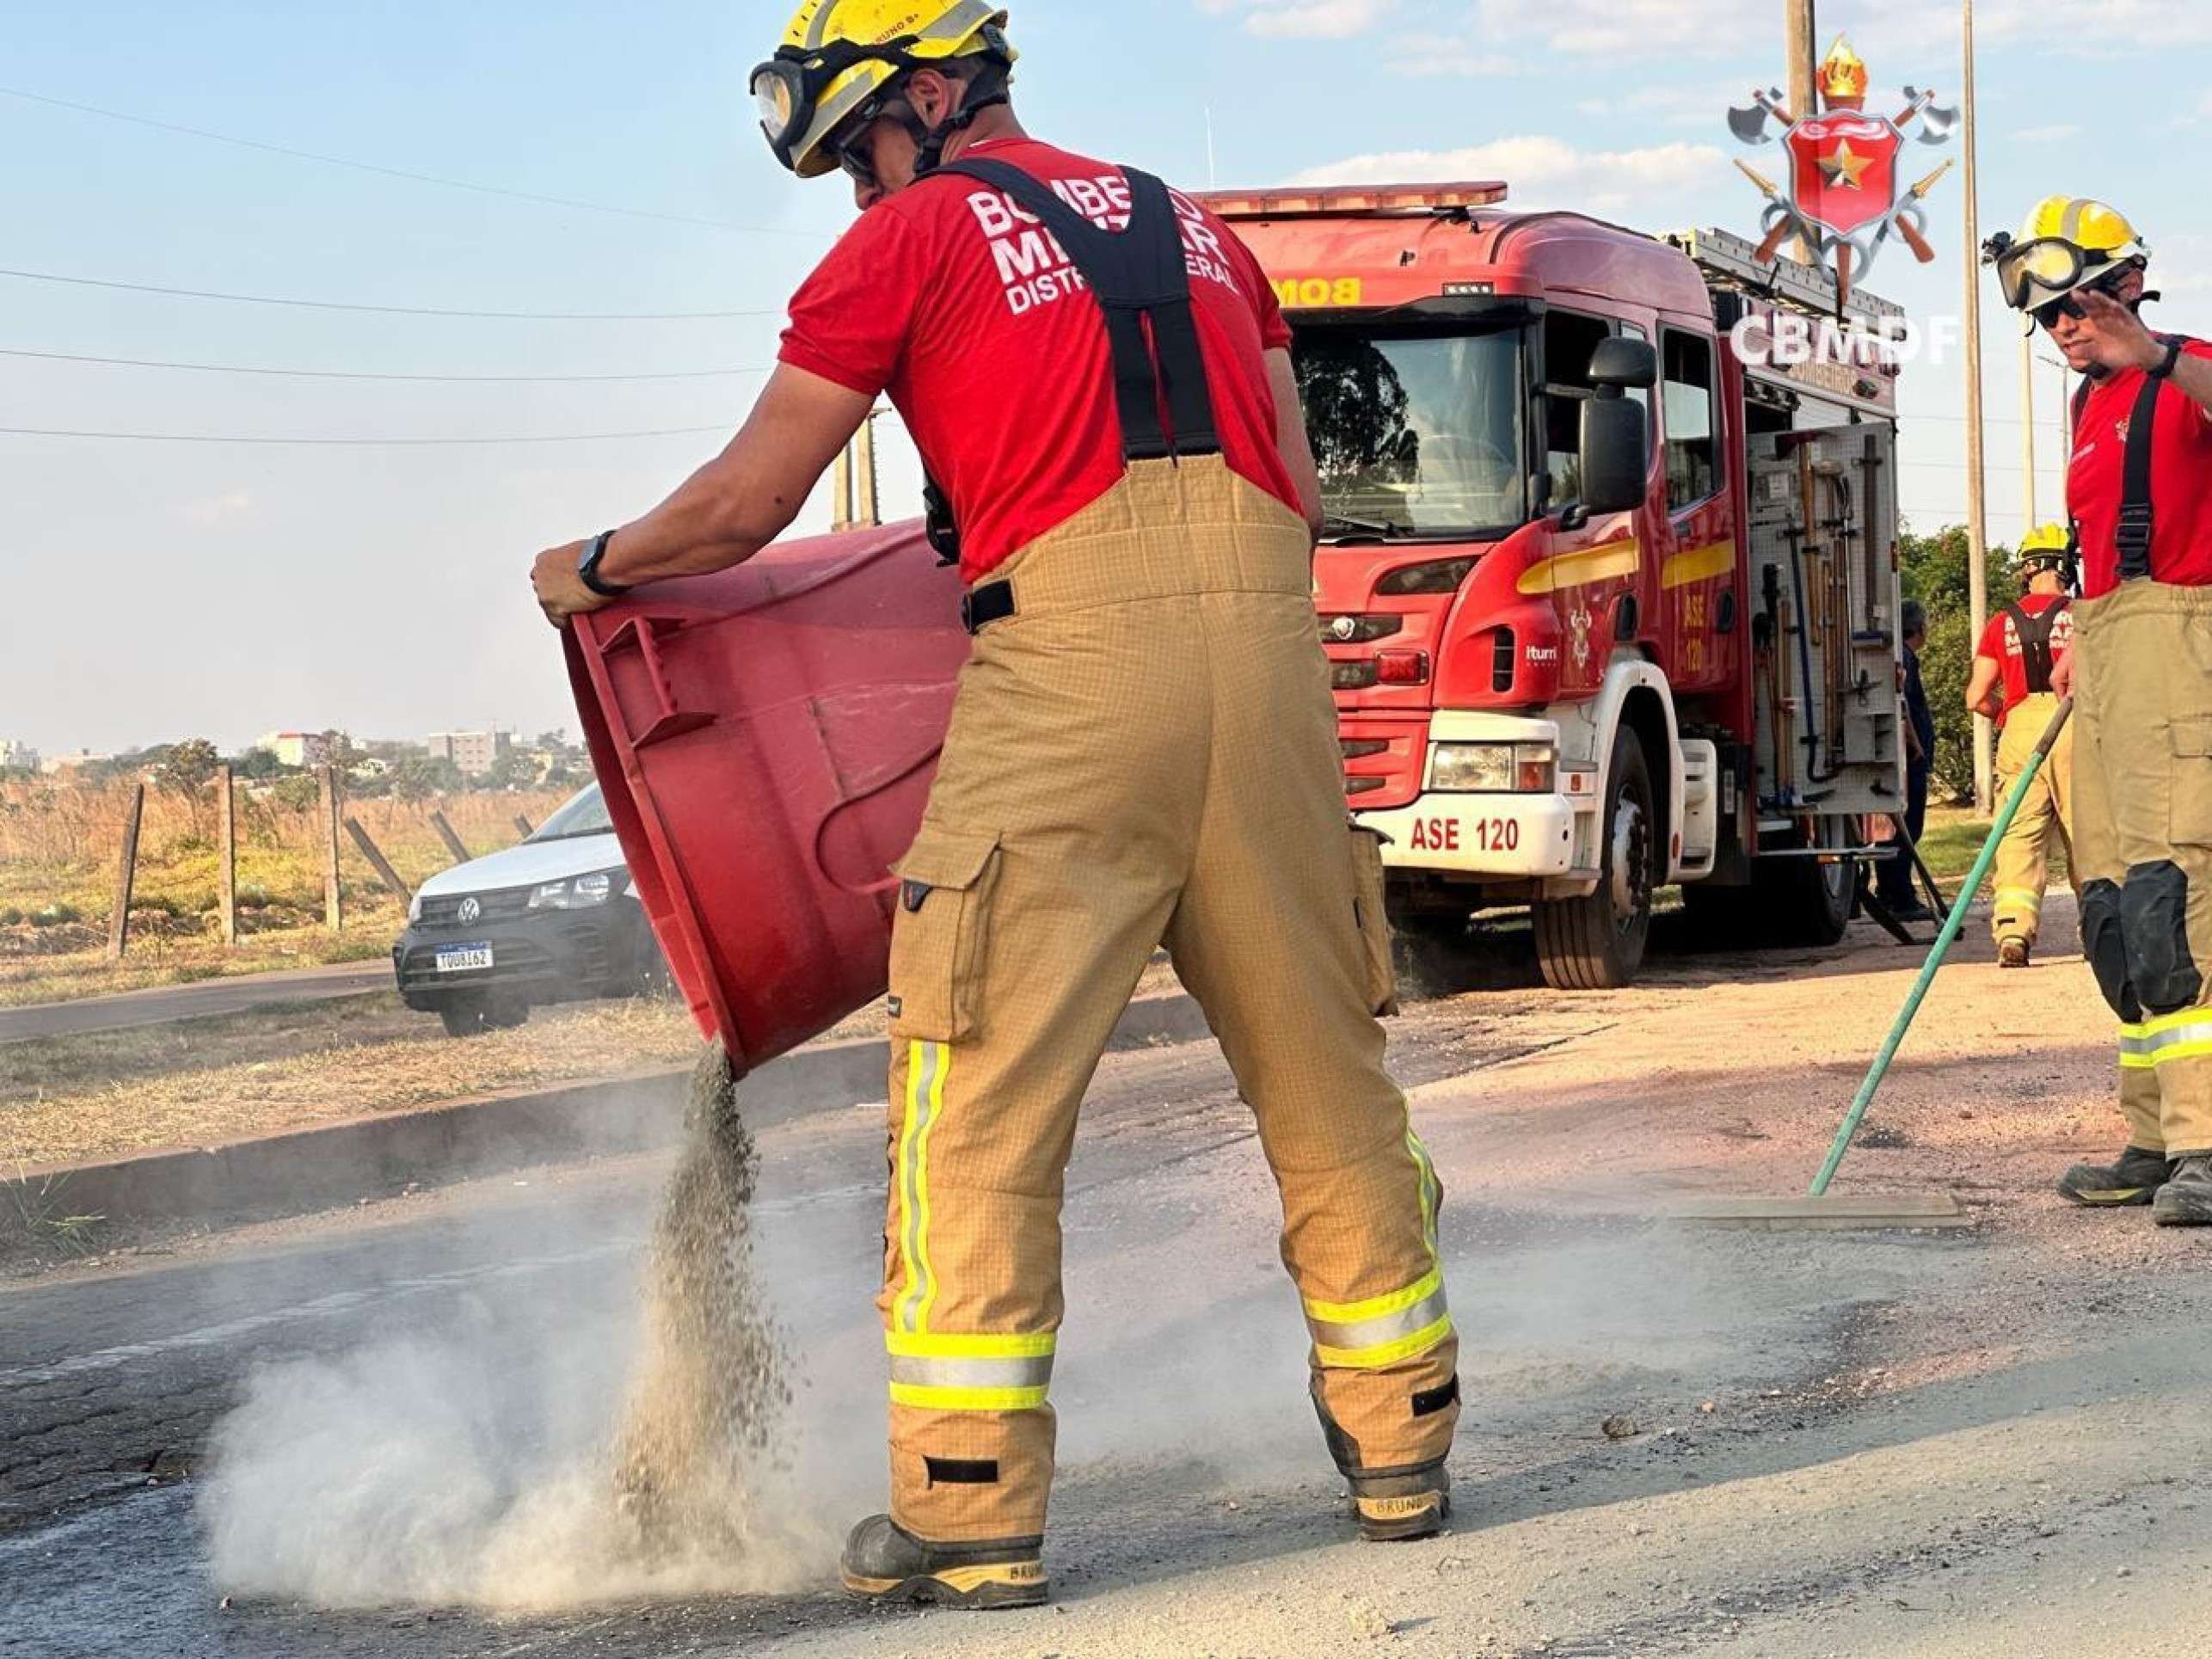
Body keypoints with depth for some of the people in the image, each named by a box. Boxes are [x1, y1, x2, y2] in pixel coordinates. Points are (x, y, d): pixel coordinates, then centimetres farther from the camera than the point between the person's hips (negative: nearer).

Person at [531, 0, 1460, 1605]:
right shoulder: (1191, 225, 24)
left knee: (984, 1099, -2)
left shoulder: (912, 240, 8)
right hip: (1270, 641, 6)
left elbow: (740, 509, 10)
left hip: (1071, 668, -5)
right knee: (1324, 1072, 13)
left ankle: (975, 1513, -4)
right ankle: (1404, 1452, 21)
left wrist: (594, 568, 27)